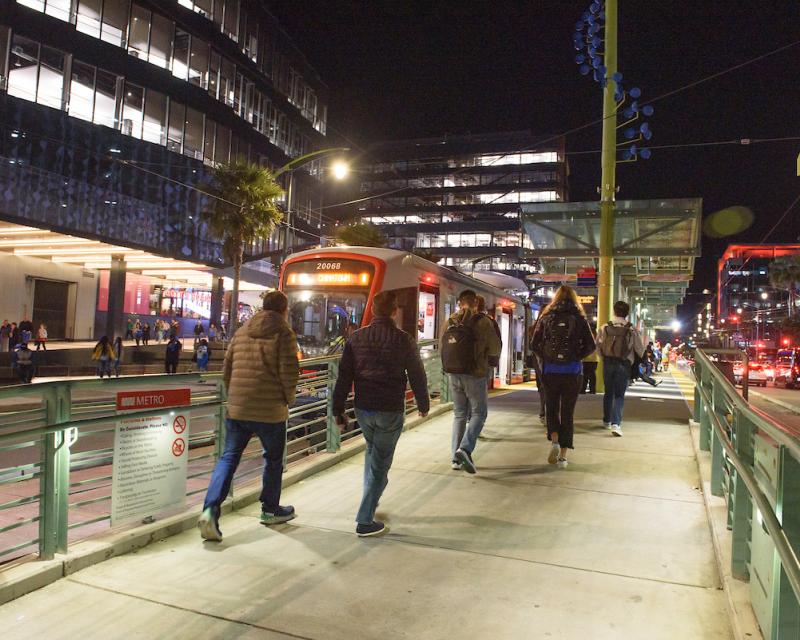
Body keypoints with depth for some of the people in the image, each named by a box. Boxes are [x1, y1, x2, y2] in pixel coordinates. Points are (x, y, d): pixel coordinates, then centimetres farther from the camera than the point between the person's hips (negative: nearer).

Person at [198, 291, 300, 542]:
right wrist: (287, 398, 2)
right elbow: (289, 372, -15)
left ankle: (210, 509, -4)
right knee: (273, 459, 15)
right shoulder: (284, 334, -7)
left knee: (228, 458, 10)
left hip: (237, 408, 4)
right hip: (270, 411, -4)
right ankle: (270, 510, 28)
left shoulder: (242, 332, 10)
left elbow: (226, 370, 12)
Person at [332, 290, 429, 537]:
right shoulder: (403, 340, -8)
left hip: (363, 409, 4)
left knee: (372, 451, 28)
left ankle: (370, 501, 32)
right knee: (380, 464, 5)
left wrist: (338, 409, 8)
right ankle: (365, 521, 6)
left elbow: (343, 377, 1)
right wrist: (423, 404, 14)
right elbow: (417, 376, -1)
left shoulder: (356, 338, 1)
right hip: (391, 411, -4)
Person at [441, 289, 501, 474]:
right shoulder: (482, 321, -7)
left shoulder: (450, 321, 5)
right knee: (479, 413, 6)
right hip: (474, 374, -4)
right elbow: (495, 349, -4)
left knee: (459, 414, 15)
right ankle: (465, 448, -13)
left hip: (453, 374, 5)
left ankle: (456, 458, 14)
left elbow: (441, 348, 9)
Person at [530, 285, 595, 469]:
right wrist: (577, 357, 8)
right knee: (567, 412, 7)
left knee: (552, 407, 17)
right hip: (573, 371, 0)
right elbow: (591, 346, -6)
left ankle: (554, 440, -6)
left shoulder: (546, 317, 2)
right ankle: (563, 455, 7)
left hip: (550, 371, 1)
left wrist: (545, 358, 10)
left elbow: (534, 344, -3)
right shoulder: (579, 318, 0)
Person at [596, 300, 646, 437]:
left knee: (608, 392, 19)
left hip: (608, 363, 2)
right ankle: (615, 423, -13)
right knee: (619, 395, 2)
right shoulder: (632, 330, -6)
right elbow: (640, 349, 0)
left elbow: (598, 346, 1)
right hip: (624, 364, -2)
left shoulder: (604, 328, -3)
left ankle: (607, 421, 32)